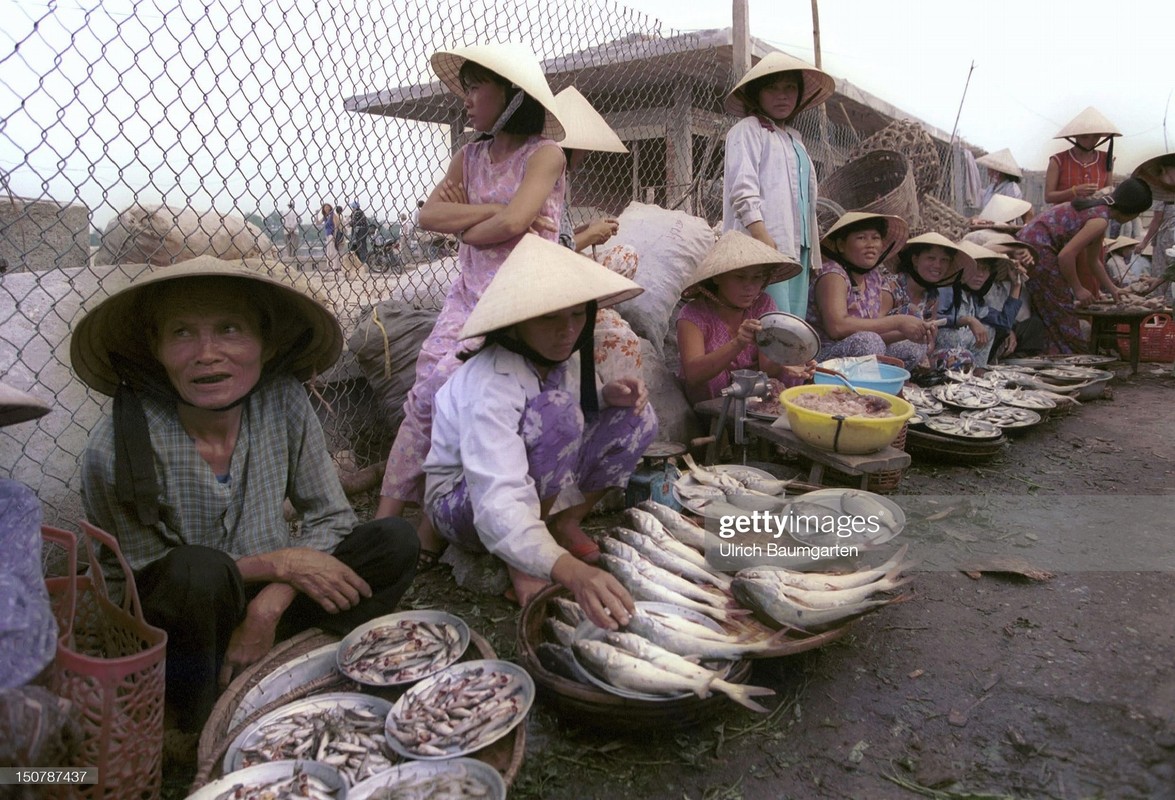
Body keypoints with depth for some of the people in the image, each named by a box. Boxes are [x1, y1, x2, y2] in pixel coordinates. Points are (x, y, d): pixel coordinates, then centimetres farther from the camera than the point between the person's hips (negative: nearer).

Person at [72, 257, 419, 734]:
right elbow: (143, 575, -13)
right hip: (166, 631, -3)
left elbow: (332, 517, -7)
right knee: (198, 571, -35)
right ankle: (197, 723, -8)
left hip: (263, 605, 3)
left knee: (394, 543, -14)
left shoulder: (283, 402, -14)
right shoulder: (114, 451, -22)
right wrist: (278, 563, -22)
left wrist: (268, 606, -22)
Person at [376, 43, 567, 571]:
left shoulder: (544, 154, -3)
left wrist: (466, 225, -1)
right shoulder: (469, 156, 16)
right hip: (469, 293, 6)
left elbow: (513, 221, -19)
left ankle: (432, 531, -9)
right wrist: (495, 211, -8)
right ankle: (385, 519, -7)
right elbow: (429, 215, 2)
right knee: (425, 393, -11)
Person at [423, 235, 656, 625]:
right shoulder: (490, 384, -33)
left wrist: (608, 395, -16)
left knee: (636, 417, -8)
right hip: (462, 501, -7)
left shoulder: (564, 354, -10)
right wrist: (571, 571, -60)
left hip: (539, 490, 7)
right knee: (555, 410, -35)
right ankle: (520, 562, -18)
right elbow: (498, 505, -45)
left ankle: (564, 523, -1)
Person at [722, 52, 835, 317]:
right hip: (766, 244, -8)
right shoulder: (748, 129, 2)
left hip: (798, 245, 8)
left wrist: (812, 249, 21)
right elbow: (742, 187, -12)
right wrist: (761, 235, -24)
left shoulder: (794, 138, 26)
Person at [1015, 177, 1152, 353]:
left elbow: (1093, 261, 27)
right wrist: (1078, 289, -10)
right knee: (1061, 314, -3)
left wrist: (1114, 291, 32)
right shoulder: (1101, 220, -13)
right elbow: (1066, 255, -23)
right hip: (1037, 249, -10)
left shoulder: (1097, 205, 17)